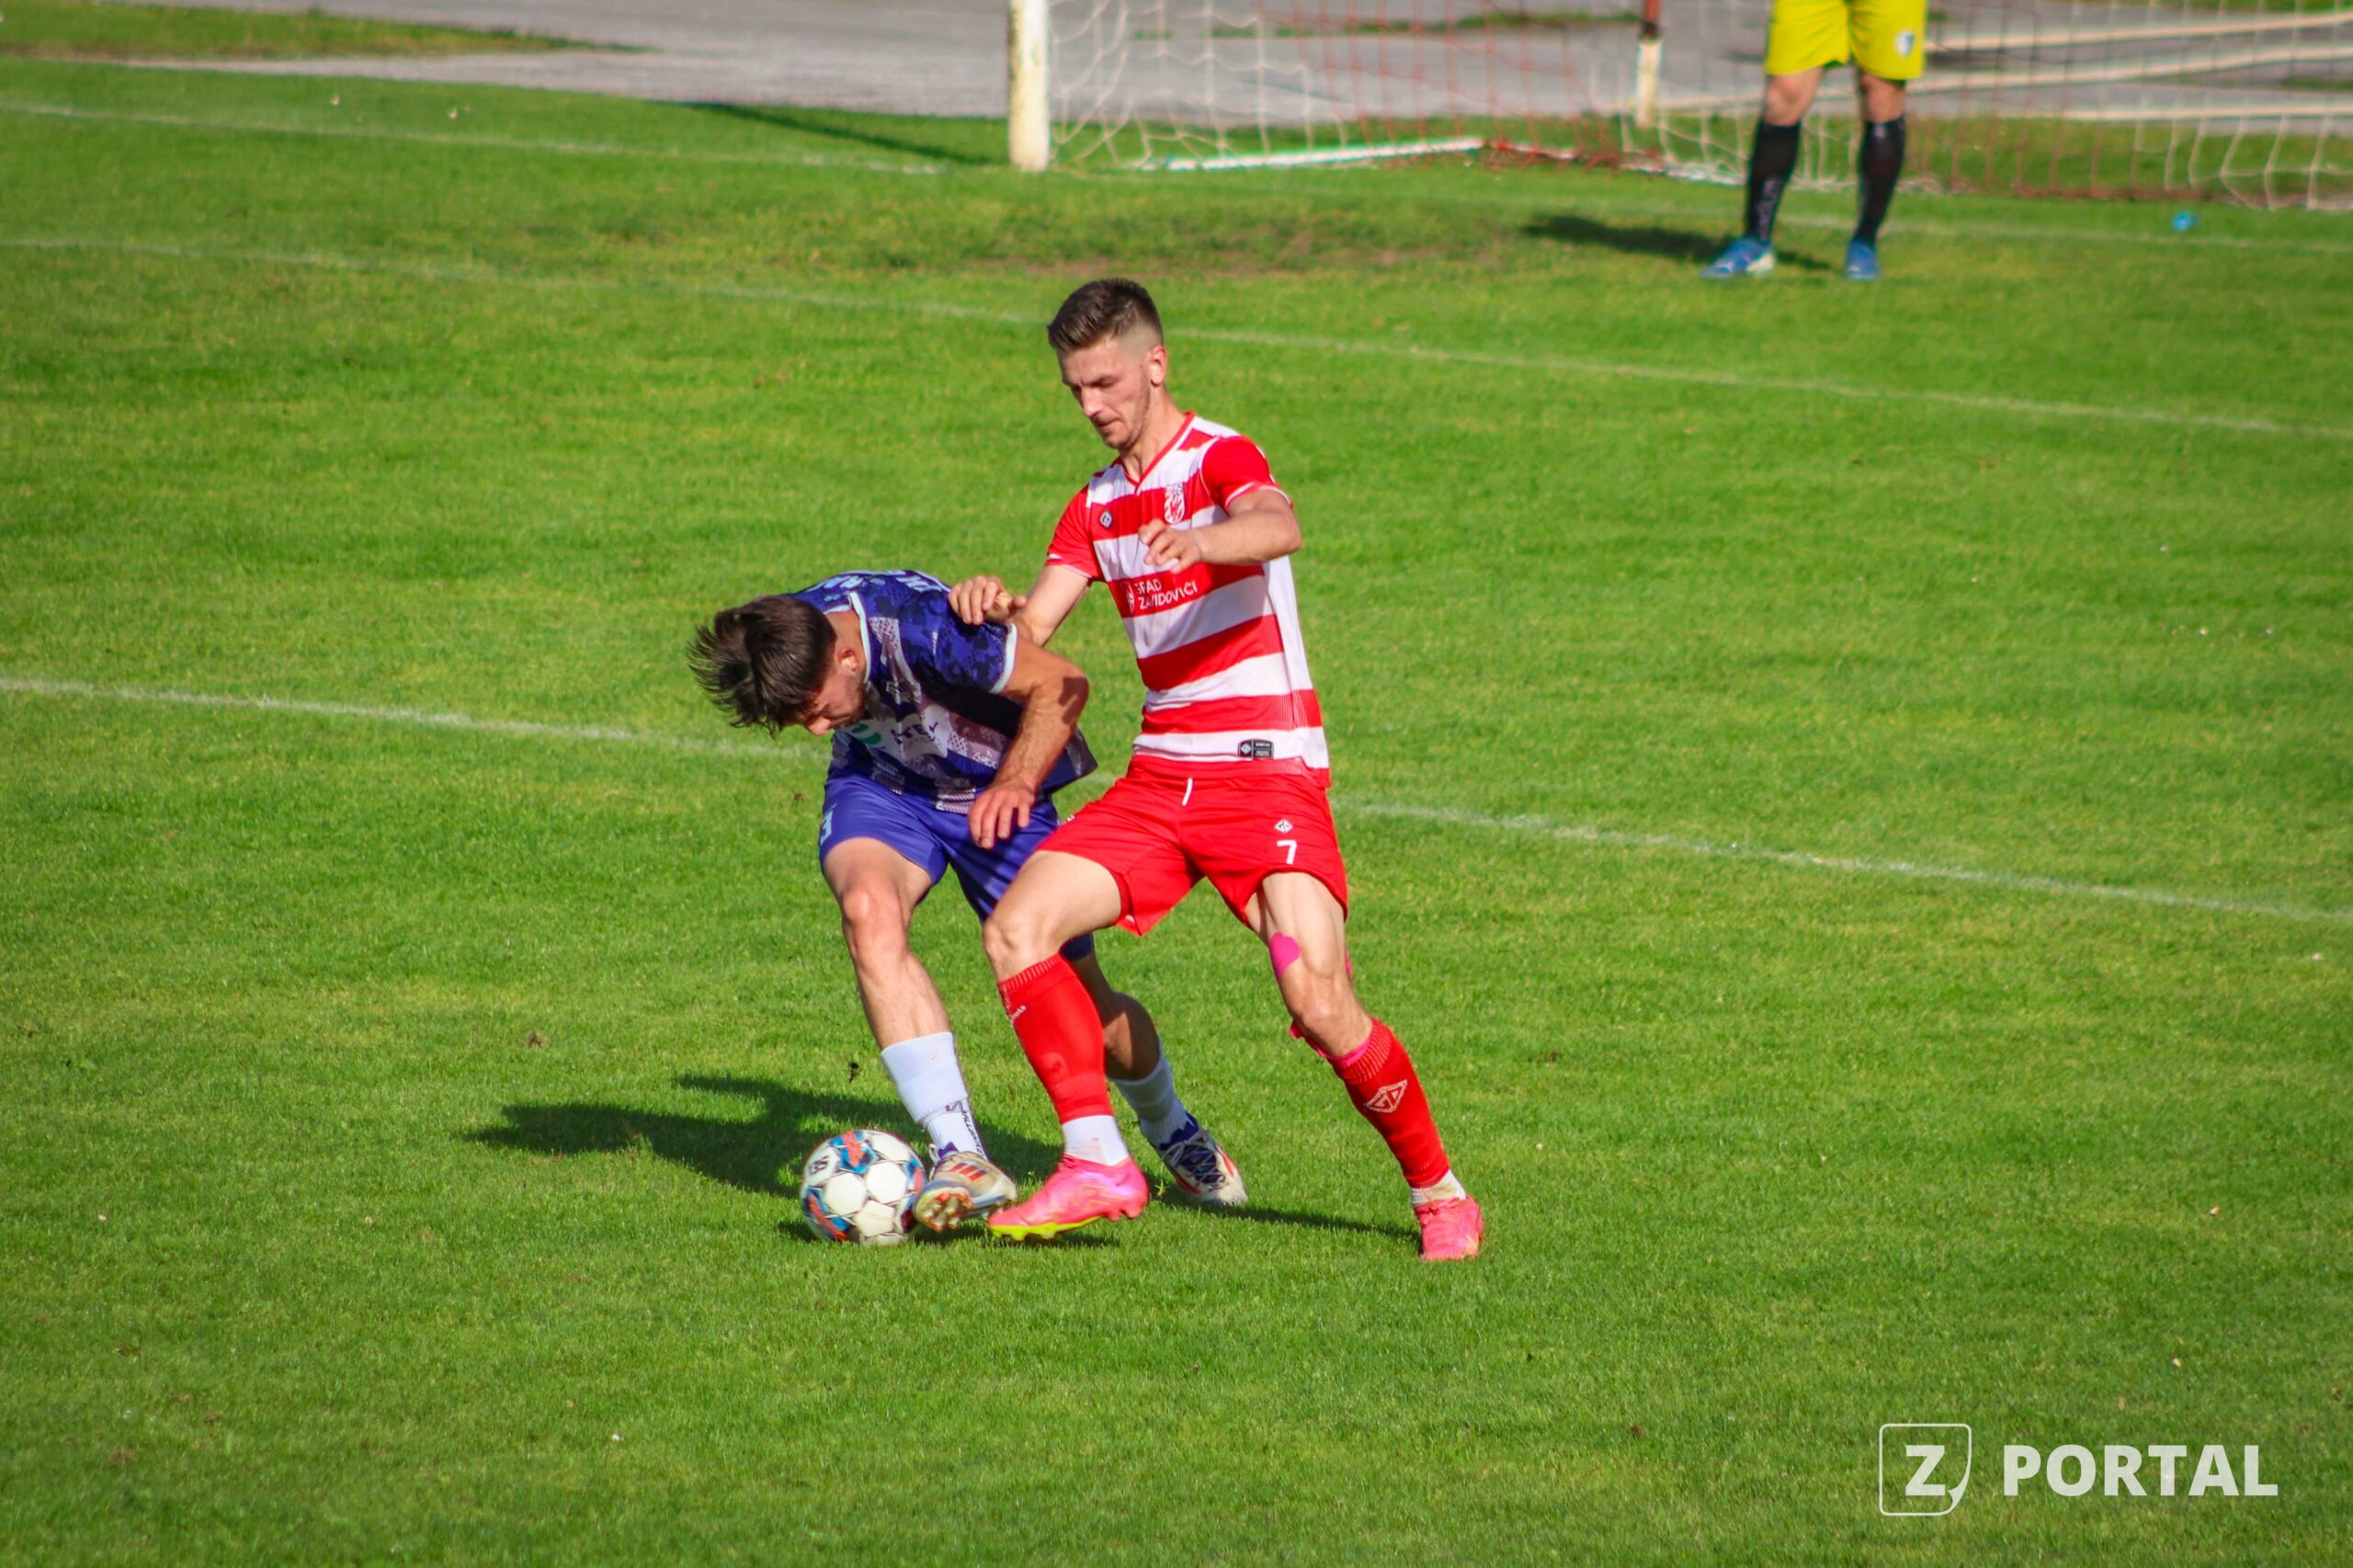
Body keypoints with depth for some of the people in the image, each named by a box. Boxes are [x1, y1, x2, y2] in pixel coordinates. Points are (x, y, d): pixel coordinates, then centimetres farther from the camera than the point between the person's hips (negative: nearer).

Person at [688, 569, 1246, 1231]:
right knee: (868, 909, -31)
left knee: (1084, 1007, 5)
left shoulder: (923, 628, -38)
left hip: (995, 791, -3)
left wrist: (1015, 784, -35)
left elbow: (1060, 682, -26)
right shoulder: (781, 646, -21)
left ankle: (1171, 1131, 40)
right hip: (880, 783, 3)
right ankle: (960, 1154, -33)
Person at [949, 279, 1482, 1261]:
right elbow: (1031, 631, 8)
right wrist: (995, 609, -16)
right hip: (1161, 777, 7)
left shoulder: (1220, 460, -7)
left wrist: (1200, 539, -53)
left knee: (1317, 997, -21)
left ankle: (1439, 1195, -2)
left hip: (1268, 773, -7)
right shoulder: (1096, 506, 16)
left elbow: (1280, 527, -30)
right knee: (1015, 929, -11)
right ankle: (1098, 1165, -9)